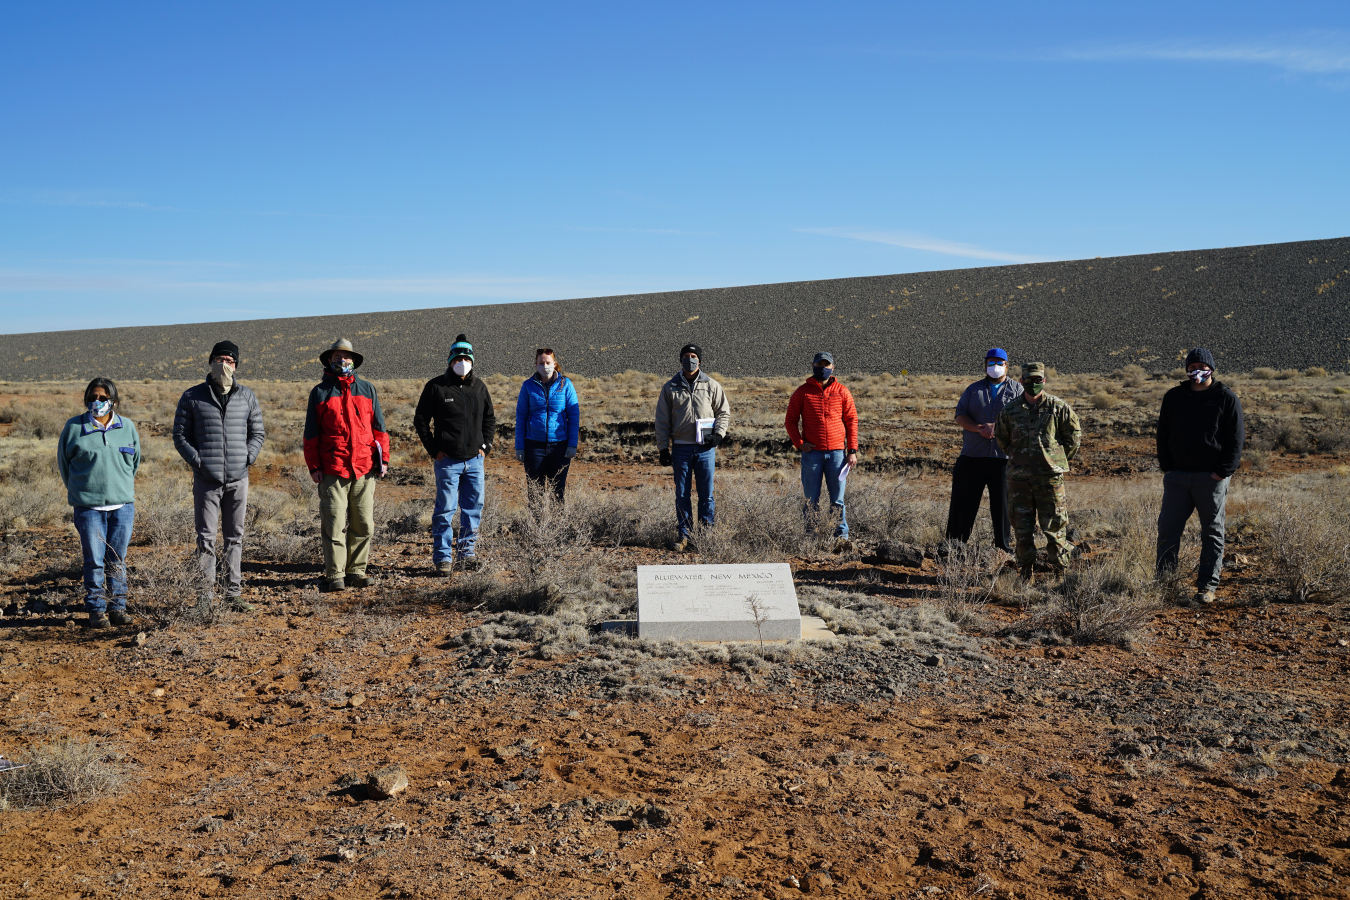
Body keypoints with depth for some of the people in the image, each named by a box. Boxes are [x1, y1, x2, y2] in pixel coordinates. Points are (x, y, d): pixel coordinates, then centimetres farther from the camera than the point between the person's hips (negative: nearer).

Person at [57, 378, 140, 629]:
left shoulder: (128, 427, 7)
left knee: (117, 560, 8)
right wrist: (79, 489, 16)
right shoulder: (74, 427, 1)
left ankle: (118, 607, 17)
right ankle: (96, 611, 9)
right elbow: (63, 462, 13)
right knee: (94, 560, 0)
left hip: (123, 504, 2)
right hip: (88, 505, -2)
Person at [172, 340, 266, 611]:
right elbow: (180, 436, 5)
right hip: (206, 479, -2)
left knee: (235, 537, 8)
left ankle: (234, 593, 16)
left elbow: (257, 433, 14)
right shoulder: (192, 397, 3)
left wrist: (247, 458, -1)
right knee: (206, 538, -2)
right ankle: (205, 596, 3)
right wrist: (197, 462, -7)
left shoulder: (247, 397, 9)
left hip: (239, 479, 2)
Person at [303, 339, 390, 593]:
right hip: (332, 470, -2)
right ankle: (335, 576, 0)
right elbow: (311, 434, 8)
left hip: (365, 468, 2)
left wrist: (383, 458, 5)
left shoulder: (367, 390, 13)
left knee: (363, 524, 5)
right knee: (334, 524, -5)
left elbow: (378, 426, 13)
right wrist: (313, 466, 1)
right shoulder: (319, 392, 8)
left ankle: (356, 571, 14)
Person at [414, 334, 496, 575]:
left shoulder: (479, 386, 10)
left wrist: (485, 446, 9)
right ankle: (443, 557, 4)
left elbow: (490, 419, 20)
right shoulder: (436, 386, -2)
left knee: (473, 508, 8)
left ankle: (466, 553, 19)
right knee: (445, 510, -4)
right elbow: (421, 420, 2)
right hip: (448, 460, -4)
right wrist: (434, 450, -4)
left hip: (475, 459, 4)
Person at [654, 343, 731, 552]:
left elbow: (724, 411, 14)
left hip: (706, 448, 0)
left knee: (706, 493, 2)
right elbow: (662, 420, 8)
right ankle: (684, 535, 10)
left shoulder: (712, 386, 7)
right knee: (682, 494, 3)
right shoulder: (670, 387, 6)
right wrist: (663, 448, 2)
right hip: (681, 447, 0)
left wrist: (719, 433, -4)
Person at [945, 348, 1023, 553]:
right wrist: (980, 428, -13)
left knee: (1003, 503, 2)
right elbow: (960, 415, 5)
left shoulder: (1017, 390, 9)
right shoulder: (973, 389, 14)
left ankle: (1003, 545, 12)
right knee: (964, 501, 2)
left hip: (1004, 457, -1)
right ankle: (954, 543, 9)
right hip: (972, 455, 2)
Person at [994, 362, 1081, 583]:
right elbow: (1001, 438, 20)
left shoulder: (1058, 407, -1)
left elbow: (1074, 434, 9)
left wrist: (1060, 459, 10)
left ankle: (1061, 571, 10)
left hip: (1050, 475, -2)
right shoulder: (1010, 410, 5)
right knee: (1022, 527, 6)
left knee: (1053, 525, 0)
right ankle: (1026, 573, 15)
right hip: (1019, 477, 2)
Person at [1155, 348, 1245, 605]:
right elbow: (1163, 434, 14)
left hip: (1211, 477, -3)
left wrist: (1223, 471, -11)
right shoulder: (1173, 397, 10)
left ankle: (1207, 586, 11)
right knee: (1167, 530, 2)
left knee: (1212, 533, 4)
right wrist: (1167, 467, 4)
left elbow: (1236, 438, -2)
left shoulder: (1226, 398, 0)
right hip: (1177, 476, 3)